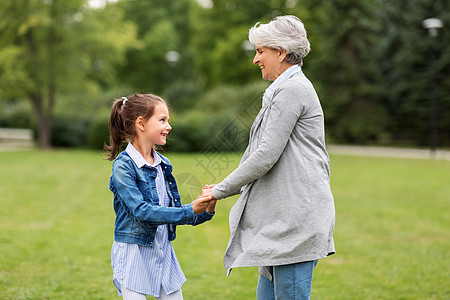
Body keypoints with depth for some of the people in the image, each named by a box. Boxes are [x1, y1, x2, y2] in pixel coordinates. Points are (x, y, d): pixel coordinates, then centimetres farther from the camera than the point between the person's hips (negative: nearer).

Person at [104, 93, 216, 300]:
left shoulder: (163, 164, 8)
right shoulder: (123, 165, -13)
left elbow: (174, 212, 10)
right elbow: (142, 211, -23)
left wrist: (205, 211, -8)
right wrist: (190, 210, -27)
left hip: (163, 252, 7)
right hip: (134, 253, -7)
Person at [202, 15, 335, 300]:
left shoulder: (292, 90, -12)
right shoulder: (286, 89, 21)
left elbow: (267, 156, -17)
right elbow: (269, 154, 22)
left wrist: (221, 190, -7)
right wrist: (223, 188, 17)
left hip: (297, 214, -10)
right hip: (283, 216, 10)